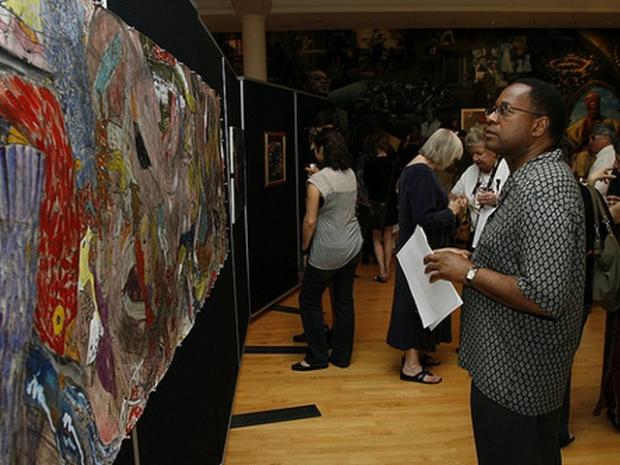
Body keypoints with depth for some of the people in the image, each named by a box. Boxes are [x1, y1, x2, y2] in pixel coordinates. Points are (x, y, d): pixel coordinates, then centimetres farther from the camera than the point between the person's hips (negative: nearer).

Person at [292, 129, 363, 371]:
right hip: (352, 246, 7)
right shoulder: (351, 175, 4)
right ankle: (342, 355, 25)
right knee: (344, 301, 14)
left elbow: (310, 221, -17)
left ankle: (318, 357, 17)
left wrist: (304, 247, -2)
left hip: (327, 252, -7)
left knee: (309, 301, 10)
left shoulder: (317, 181, -17)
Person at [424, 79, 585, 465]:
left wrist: (469, 272, -21)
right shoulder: (531, 177, 9)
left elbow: (545, 297, -30)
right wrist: (472, 259, 5)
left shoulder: (544, 189, -24)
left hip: (517, 375, -10)